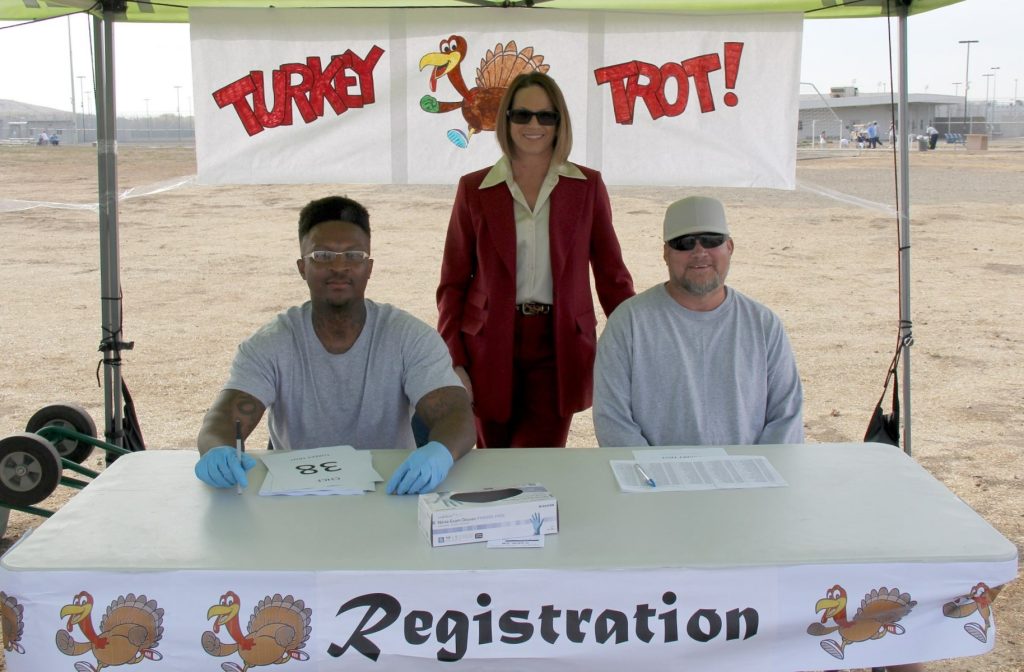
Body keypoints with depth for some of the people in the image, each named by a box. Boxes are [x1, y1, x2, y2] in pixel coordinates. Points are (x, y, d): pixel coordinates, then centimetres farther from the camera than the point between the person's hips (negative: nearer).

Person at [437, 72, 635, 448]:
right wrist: (453, 362, -2)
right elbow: (453, 282, 6)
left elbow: (611, 275, 7)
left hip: (558, 350, -1)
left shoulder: (587, 186, 5)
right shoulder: (475, 190, 5)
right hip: (491, 349, 1)